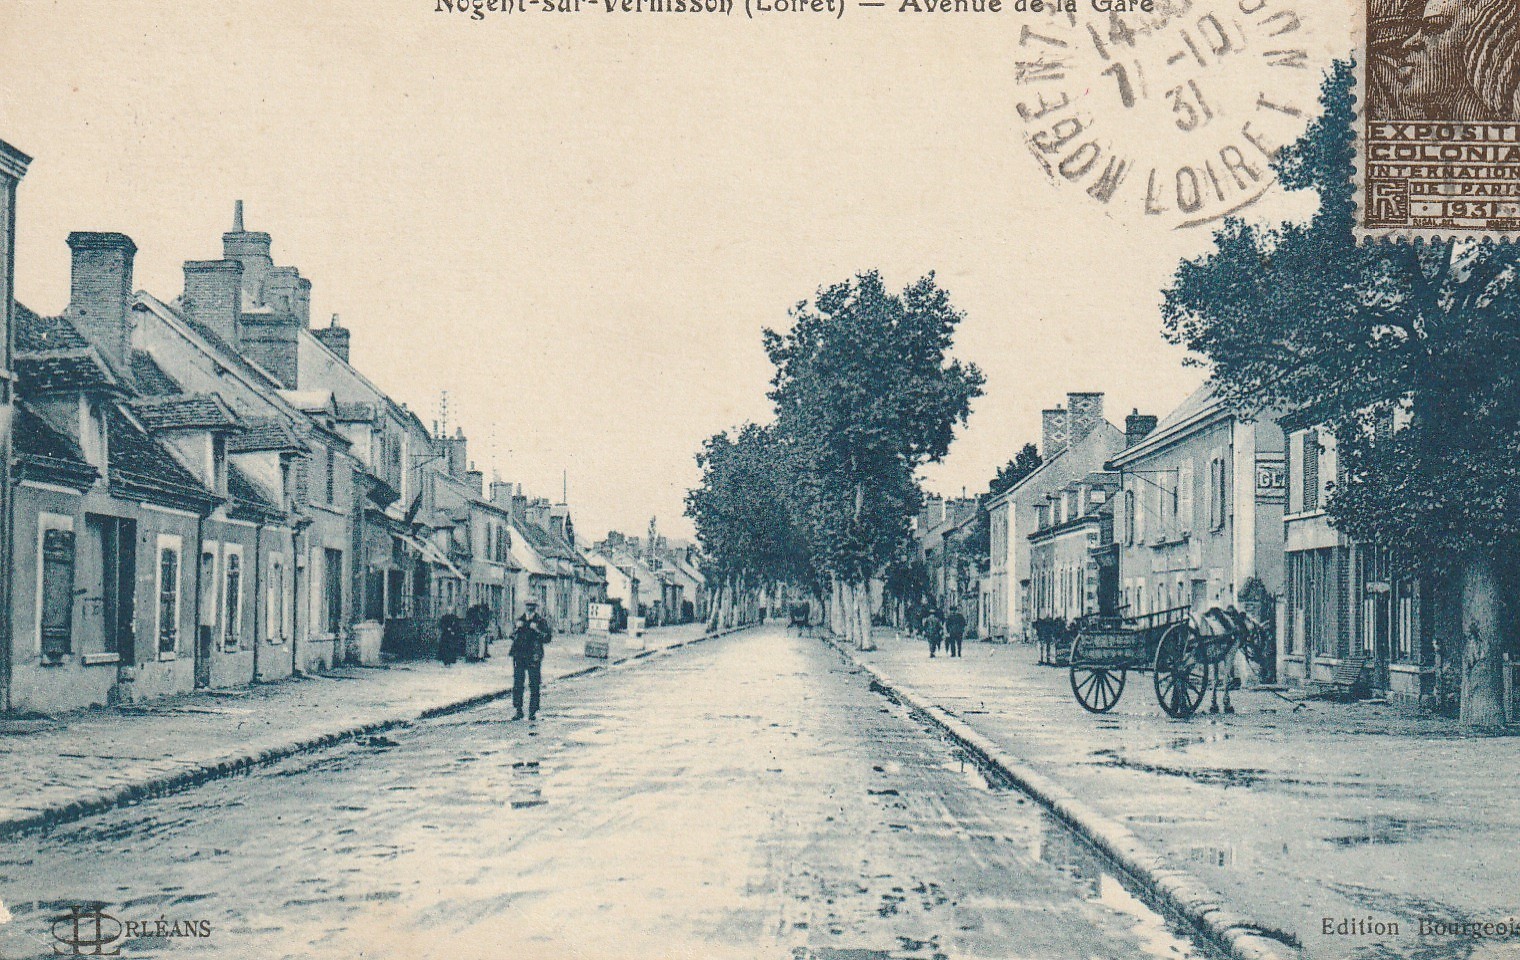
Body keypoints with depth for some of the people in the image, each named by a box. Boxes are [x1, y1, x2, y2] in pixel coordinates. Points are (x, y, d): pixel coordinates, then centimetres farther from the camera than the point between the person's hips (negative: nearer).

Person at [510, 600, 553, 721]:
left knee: (534, 686, -1)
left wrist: (537, 630, -18)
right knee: (517, 685, 4)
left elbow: (548, 638, -5)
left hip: (534, 657, -3)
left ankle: (533, 711, 7)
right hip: (519, 656, 3)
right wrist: (517, 628, -1)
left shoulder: (541, 621, 2)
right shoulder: (520, 620, 13)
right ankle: (518, 710, 12)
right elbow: (512, 636, 18)